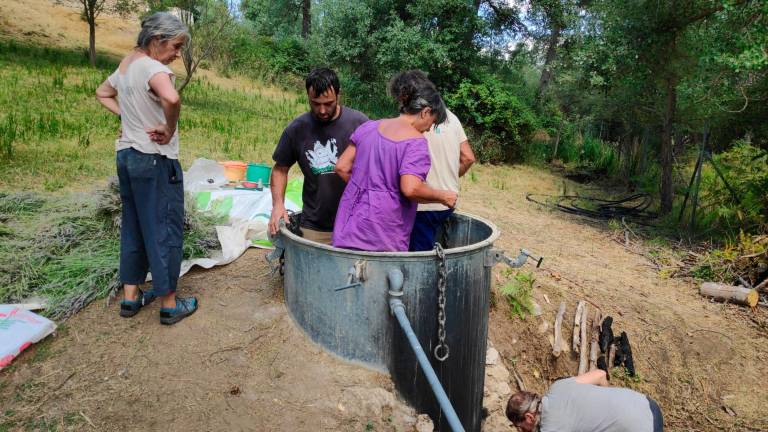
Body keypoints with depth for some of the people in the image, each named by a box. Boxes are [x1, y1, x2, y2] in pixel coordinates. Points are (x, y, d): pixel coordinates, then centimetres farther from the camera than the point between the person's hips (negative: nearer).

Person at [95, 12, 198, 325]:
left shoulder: (126, 64, 11)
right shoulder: (154, 67, -18)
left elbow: (102, 94, 28)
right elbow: (171, 99, -39)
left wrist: (126, 116, 13)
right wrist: (169, 130, -22)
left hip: (127, 155, 9)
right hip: (156, 160, -9)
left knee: (133, 226, 17)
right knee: (165, 230, 1)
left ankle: (131, 297, 26)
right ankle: (169, 305, 11)